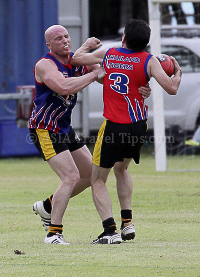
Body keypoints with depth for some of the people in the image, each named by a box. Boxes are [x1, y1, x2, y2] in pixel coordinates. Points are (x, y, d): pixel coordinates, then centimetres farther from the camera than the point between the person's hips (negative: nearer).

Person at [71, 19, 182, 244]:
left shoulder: (107, 54, 0)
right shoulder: (148, 60, -4)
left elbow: (76, 58, 11)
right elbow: (171, 88, -10)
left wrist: (88, 45, 32)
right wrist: (178, 72, 11)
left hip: (113, 126, -3)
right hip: (138, 126, 3)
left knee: (98, 180, 7)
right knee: (121, 168, 29)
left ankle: (111, 231, -9)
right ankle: (127, 223, 23)